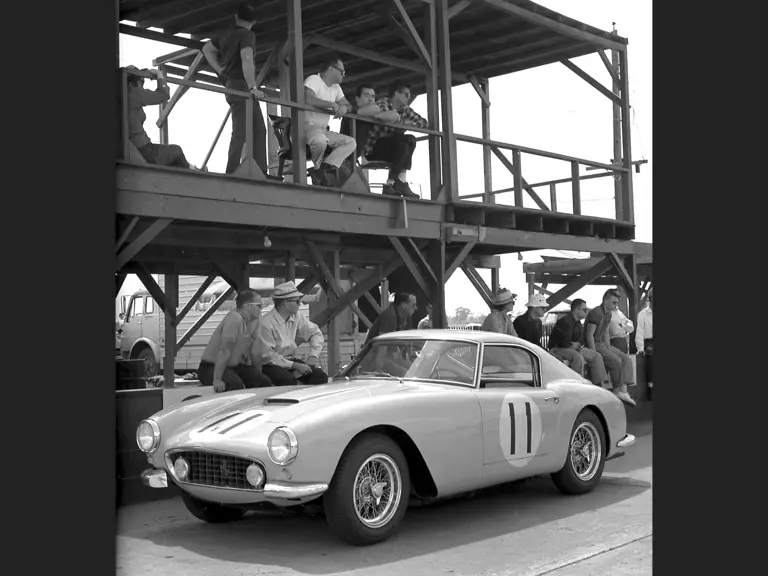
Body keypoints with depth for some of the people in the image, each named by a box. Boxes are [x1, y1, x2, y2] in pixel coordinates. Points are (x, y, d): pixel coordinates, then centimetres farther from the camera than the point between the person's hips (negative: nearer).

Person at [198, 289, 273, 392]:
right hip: (211, 367, -8)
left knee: (264, 382, -9)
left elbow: (255, 350, 6)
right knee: (236, 384, -34)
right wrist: (217, 380, -31)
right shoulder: (234, 319, -24)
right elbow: (224, 351, -28)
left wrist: (258, 375, 9)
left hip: (235, 365, 8)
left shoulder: (254, 319, 0)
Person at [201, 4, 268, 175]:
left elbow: (207, 48, 29)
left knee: (259, 130, 9)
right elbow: (247, 59, -25)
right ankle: (231, 174, -18)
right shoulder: (247, 35, -9)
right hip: (242, 86, -9)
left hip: (232, 85, 9)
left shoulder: (226, 34, 15)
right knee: (241, 133, -12)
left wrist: (220, 71, 22)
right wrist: (253, 87, -30)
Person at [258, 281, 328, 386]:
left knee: (320, 376, -16)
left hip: (290, 360, 6)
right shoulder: (266, 323, -18)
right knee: (288, 380, -36)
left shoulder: (296, 317, 1)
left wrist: (313, 356, -1)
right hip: (271, 365, -6)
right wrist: (295, 365, -22)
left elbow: (315, 333, 15)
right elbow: (268, 356, -19)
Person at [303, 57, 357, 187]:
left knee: (351, 142, -7)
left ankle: (325, 168, -19)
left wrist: (344, 107, -10)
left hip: (323, 130, 9)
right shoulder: (313, 80, -9)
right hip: (307, 126, -9)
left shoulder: (336, 87, 18)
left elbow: (348, 105, 17)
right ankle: (320, 169, -13)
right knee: (320, 140, -41)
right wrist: (332, 104, -21)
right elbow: (308, 99, -28)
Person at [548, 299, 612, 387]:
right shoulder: (565, 322, -20)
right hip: (557, 349, -10)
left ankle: (601, 385, -2)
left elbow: (580, 339, 19)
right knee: (578, 357, -38)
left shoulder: (578, 323, 12)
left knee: (596, 356, -2)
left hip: (572, 348, 10)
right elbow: (565, 343, -23)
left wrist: (578, 344, -5)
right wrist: (574, 345, -5)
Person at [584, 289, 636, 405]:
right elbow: (589, 335, -20)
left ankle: (623, 390, -16)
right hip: (593, 345, -10)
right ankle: (617, 390, -9)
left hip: (603, 344, 10)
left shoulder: (608, 314, 12)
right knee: (616, 361, -24)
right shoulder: (596, 313, -18)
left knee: (626, 359, -6)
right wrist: (595, 354, -21)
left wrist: (609, 348, 5)